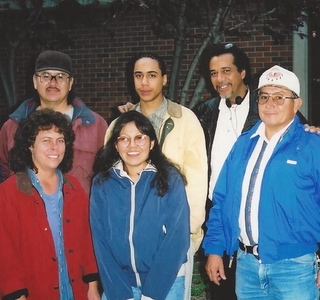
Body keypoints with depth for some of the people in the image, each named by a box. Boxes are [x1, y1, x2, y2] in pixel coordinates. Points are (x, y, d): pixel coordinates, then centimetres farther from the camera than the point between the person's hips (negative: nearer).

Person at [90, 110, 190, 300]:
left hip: (166, 281, -1)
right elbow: (100, 240, -4)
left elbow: (178, 238, -11)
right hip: (118, 282, 2)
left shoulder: (171, 179, -9)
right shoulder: (102, 183, -3)